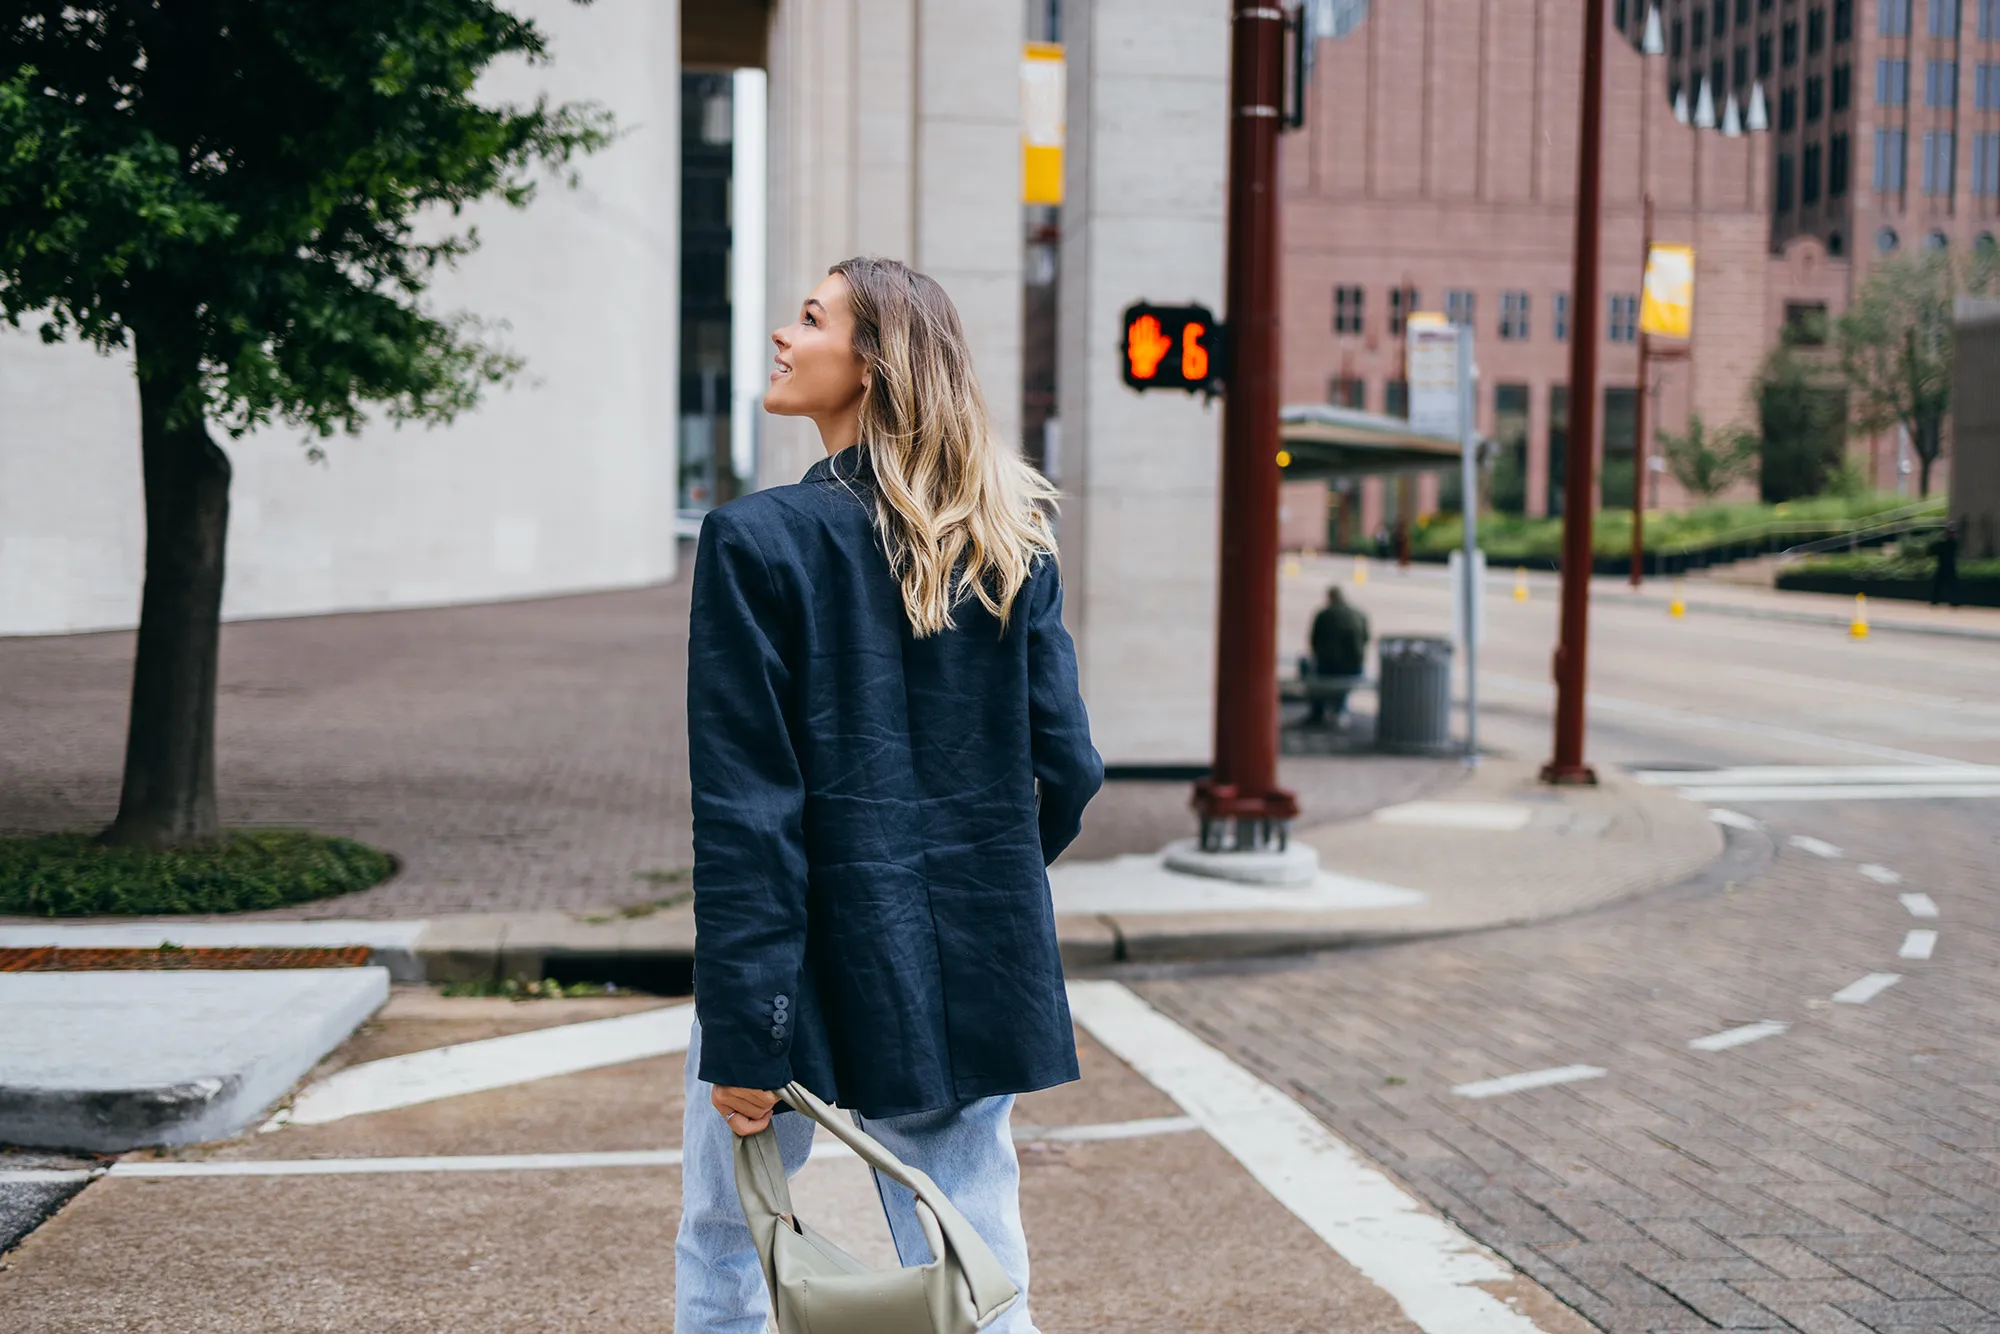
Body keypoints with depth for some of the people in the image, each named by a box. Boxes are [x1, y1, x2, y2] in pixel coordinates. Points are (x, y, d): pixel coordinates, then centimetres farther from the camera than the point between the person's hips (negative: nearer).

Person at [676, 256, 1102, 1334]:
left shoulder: (761, 539, -11)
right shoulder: (1013, 540, 3)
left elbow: (744, 806, -15)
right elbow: (1065, 763, 3)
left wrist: (743, 1034, -14)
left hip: (818, 954, -4)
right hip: (970, 966, 4)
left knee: (723, 1246, 15)